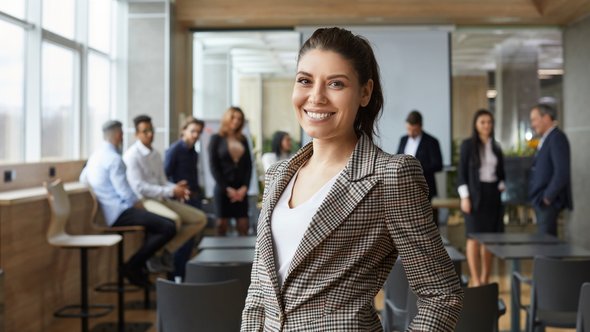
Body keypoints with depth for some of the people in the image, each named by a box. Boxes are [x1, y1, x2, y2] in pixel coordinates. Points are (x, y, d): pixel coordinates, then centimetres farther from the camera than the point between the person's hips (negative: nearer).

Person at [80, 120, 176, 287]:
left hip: (109, 213, 11)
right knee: (169, 228, -20)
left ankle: (141, 263, 20)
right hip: (120, 213, -10)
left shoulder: (95, 155, 13)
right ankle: (133, 266, -11)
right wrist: (139, 205, -4)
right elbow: (125, 193, -19)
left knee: (154, 220, 28)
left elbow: (83, 178, 29)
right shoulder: (114, 158, -15)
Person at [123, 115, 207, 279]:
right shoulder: (132, 155, -8)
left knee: (200, 218, -2)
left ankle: (166, 252, -5)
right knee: (174, 220, -37)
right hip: (144, 201, -8)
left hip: (162, 199, 9)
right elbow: (139, 188, -17)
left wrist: (176, 187, -9)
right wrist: (171, 191, -20)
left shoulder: (155, 154, 16)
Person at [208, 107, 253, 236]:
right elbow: (213, 166, -4)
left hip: (241, 189, 3)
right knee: (222, 224, 0)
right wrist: (227, 188, -11)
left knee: (243, 226, -1)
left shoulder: (243, 140, 13)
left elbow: (248, 165, 9)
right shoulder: (216, 138, 2)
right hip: (223, 188, -3)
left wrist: (245, 187, -5)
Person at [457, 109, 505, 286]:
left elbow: (501, 173, 16)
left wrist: (501, 188, -3)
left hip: (493, 194, 5)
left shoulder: (496, 146, 12)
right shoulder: (467, 144, -2)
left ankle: (485, 280, 13)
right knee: (474, 237, -6)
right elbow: (462, 172, -5)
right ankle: (475, 280, -4)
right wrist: (464, 197, -12)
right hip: (475, 194, -5)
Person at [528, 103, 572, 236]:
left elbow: (562, 172, -21)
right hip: (541, 200, 9)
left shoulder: (557, 137, -13)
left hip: (548, 202, -9)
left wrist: (548, 197, -16)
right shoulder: (546, 139, 16)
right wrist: (538, 197, 10)